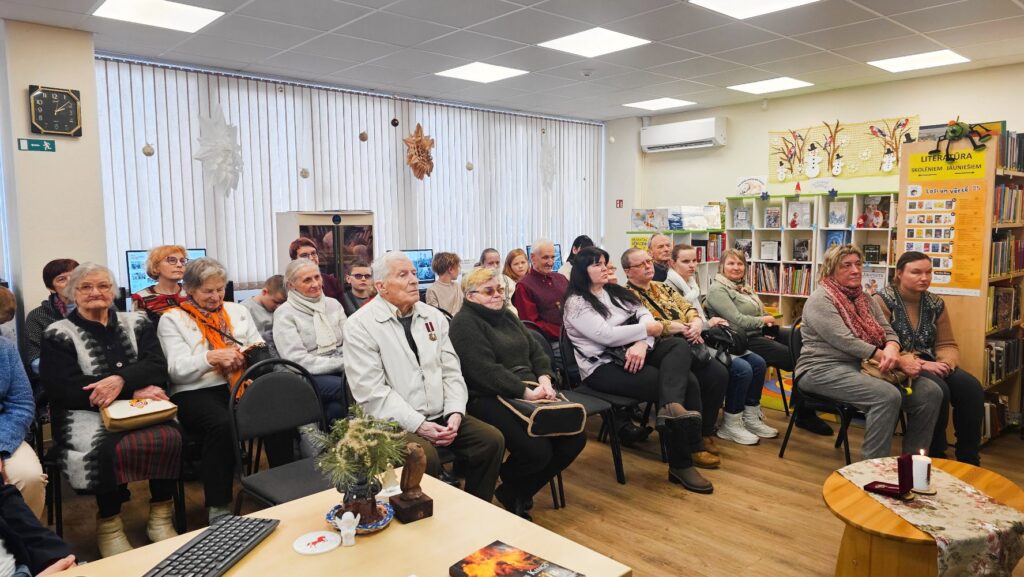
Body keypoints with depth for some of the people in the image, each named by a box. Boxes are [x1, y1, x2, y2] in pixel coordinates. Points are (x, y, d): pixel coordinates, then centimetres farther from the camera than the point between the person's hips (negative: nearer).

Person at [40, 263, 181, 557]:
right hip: (85, 413, -2)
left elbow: (157, 367, 1)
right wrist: (133, 390, -15)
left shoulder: (136, 323, 14)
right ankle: (109, 523, -9)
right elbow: (64, 388, -8)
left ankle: (161, 516, -9)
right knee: (108, 448, -34)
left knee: (170, 437, -29)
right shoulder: (58, 334, 6)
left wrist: (121, 380, -22)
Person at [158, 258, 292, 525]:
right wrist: (211, 357, -19)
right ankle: (218, 507, -22)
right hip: (196, 392, -3)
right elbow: (177, 370, -3)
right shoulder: (172, 319, 9)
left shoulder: (237, 310, 21)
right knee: (222, 425, -36)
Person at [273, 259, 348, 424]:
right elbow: (298, 360, -11)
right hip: (308, 376, -5)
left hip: (341, 370, 5)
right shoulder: (285, 313, -2)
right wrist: (342, 364, -17)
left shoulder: (333, 304, 13)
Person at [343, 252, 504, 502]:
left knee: (492, 440, -10)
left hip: (441, 416, 6)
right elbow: (371, 391, -14)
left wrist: (455, 413, -8)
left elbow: (451, 371, 9)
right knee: (425, 459, -32)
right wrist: (417, 425, -19)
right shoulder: (360, 325, -8)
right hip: (393, 422, -6)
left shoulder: (433, 316, 10)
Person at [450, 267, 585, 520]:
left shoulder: (507, 316, 20)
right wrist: (526, 392, -21)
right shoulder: (464, 323, -7)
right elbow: (485, 370, -18)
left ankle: (518, 494, 12)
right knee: (537, 450, -26)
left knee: (575, 437, -7)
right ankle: (508, 491, 11)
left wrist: (544, 379, -5)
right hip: (490, 399, -8)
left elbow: (535, 350, 15)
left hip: (529, 392, 9)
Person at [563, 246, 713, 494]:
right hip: (602, 366, -7)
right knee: (676, 383, -20)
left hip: (631, 355, 7)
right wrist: (655, 328, -13)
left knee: (680, 345, -20)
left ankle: (672, 407, -42)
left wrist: (642, 343, -18)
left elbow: (644, 316, 5)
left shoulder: (616, 292, 18)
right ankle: (681, 465, -11)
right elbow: (606, 335, -17)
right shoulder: (576, 302, -5)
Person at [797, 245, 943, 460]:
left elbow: (888, 332, 10)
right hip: (825, 369, -8)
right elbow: (846, 342, -19)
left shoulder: (865, 299, 17)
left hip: (863, 367, 8)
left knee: (930, 392, -10)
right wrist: (898, 361, -20)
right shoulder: (820, 299, -9)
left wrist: (891, 350, -17)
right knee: (888, 396, -31)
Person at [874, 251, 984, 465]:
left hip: (930, 365, 6)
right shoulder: (882, 301, -7)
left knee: (971, 388, -18)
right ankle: (936, 455, -10)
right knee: (938, 390, -30)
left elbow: (948, 344, 10)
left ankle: (969, 459, -7)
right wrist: (919, 364, -23)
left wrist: (945, 363, -14)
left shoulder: (936, 303, 11)